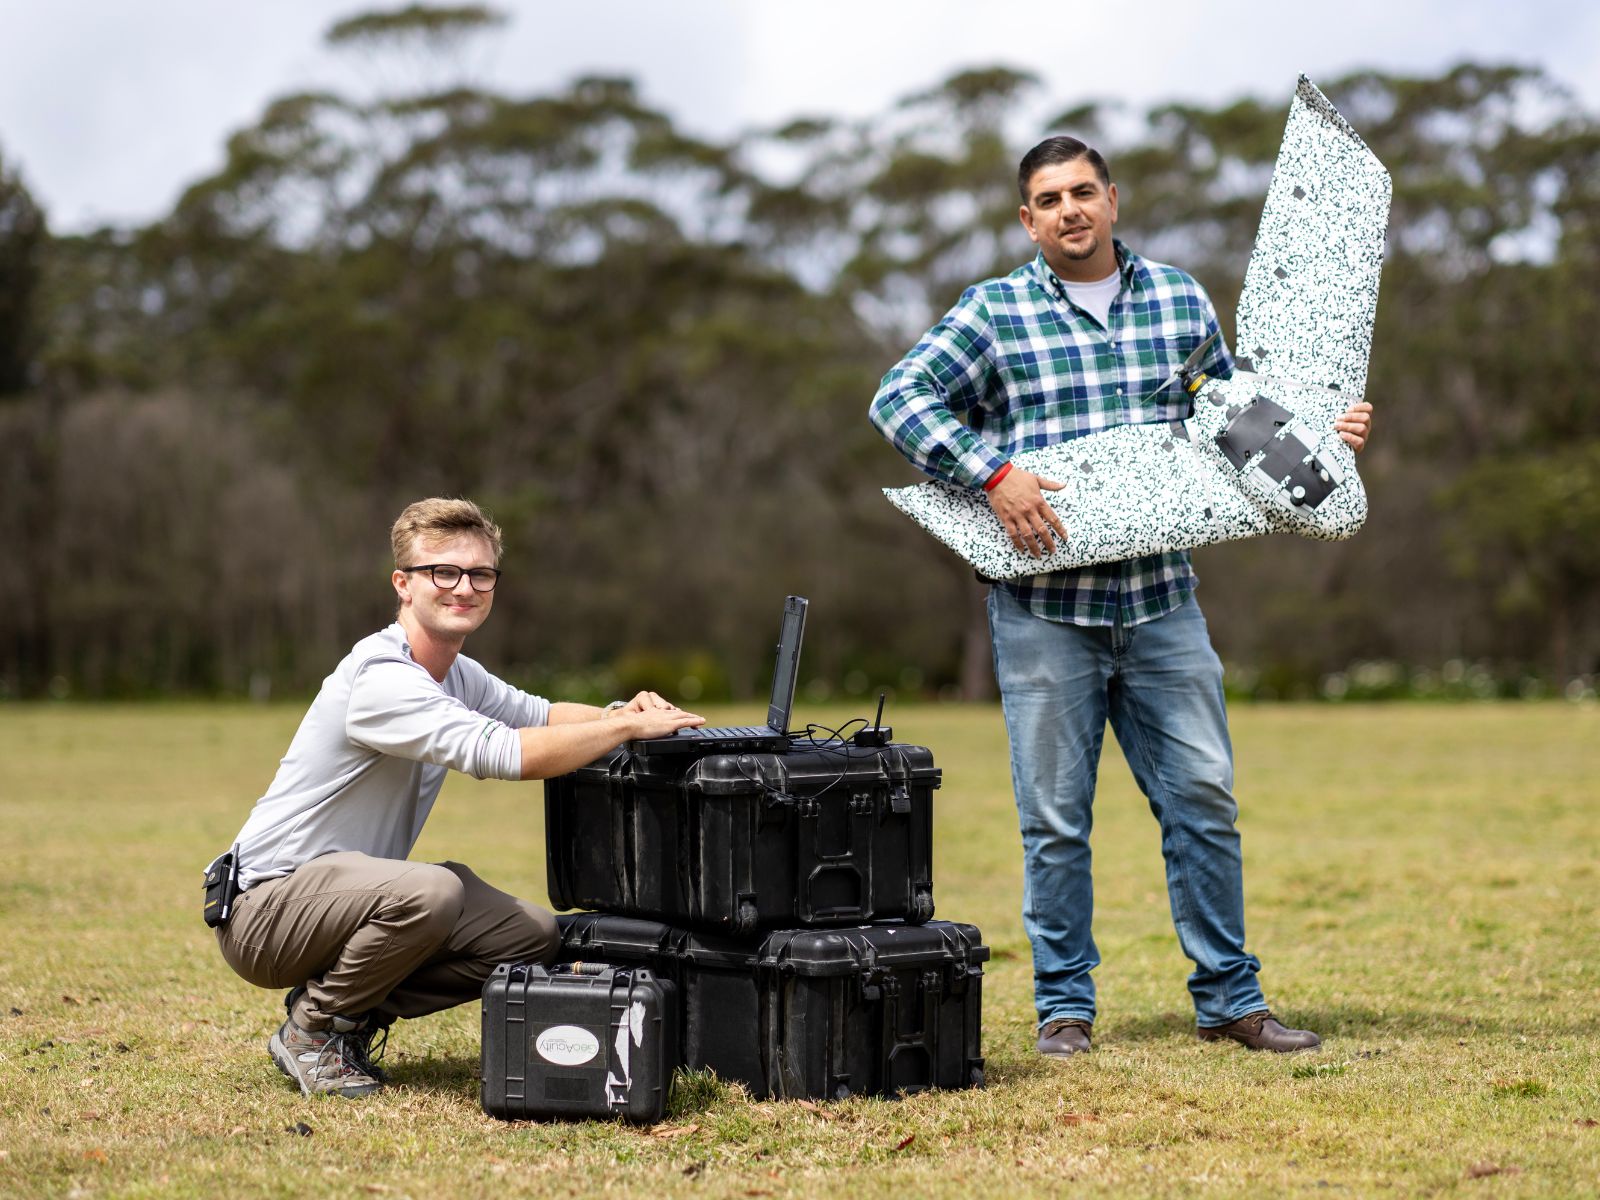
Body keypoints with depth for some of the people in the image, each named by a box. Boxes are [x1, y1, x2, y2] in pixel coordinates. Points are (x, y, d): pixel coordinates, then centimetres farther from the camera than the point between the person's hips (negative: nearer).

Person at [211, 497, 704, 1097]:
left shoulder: (457, 674, 8)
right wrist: (628, 727, -24)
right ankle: (314, 1029, -11)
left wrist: (619, 711, -3)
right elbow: (506, 753, -33)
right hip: (263, 907, -9)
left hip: (353, 889, 10)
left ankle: (352, 1010, 9)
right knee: (430, 890, -36)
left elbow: (537, 713, 20)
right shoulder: (381, 680, -24)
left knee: (534, 936, 1)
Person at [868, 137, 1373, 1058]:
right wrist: (991, 474, -19)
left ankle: (1230, 998, 14)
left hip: (1161, 599, 3)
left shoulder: (1182, 301, 11)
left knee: (1204, 798, 3)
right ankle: (1065, 1006, 14)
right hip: (1045, 608, -3)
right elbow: (900, 397, -7)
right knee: (1056, 816, 2)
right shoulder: (995, 312, 0)